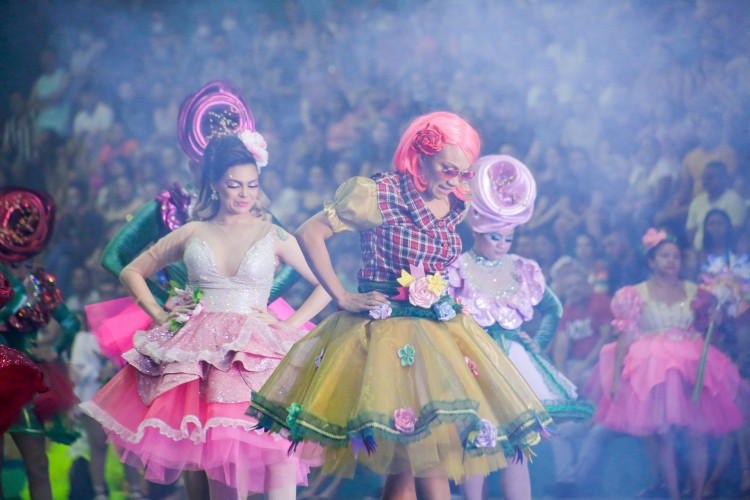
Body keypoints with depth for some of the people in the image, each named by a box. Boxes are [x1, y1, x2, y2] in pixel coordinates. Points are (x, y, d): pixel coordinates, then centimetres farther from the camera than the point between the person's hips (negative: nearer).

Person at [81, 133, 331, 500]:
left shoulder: (273, 236, 8)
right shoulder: (192, 234, 12)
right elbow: (132, 272, 21)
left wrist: (289, 325, -1)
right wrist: (159, 314, 8)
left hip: (256, 355, -1)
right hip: (198, 355, 1)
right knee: (219, 457, -5)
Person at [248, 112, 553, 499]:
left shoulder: (455, 206, 9)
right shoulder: (381, 195, -10)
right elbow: (309, 233, -10)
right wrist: (343, 299, -9)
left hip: (441, 333, 6)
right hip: (389, 333, -6)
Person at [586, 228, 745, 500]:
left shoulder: (694, 291, 12)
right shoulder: (637, 294, 4)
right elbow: (625, 337, -1)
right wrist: (616, 376, -9)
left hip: (692, 367, 2)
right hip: (653, 370, -2)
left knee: (697, 434, -4)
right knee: (663, 435, -5)